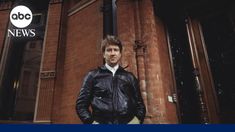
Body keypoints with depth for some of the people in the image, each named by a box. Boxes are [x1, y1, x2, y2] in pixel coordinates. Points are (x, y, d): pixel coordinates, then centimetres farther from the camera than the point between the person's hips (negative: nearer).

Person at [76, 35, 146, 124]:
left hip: (128, 122, 2)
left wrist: (137, 120, 4)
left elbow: (140, 105, 19)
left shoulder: (130, 77, 19)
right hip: (101, 121, -1)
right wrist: (91, 121, 0)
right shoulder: (93, 76, 13)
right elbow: (81, 104, 11)